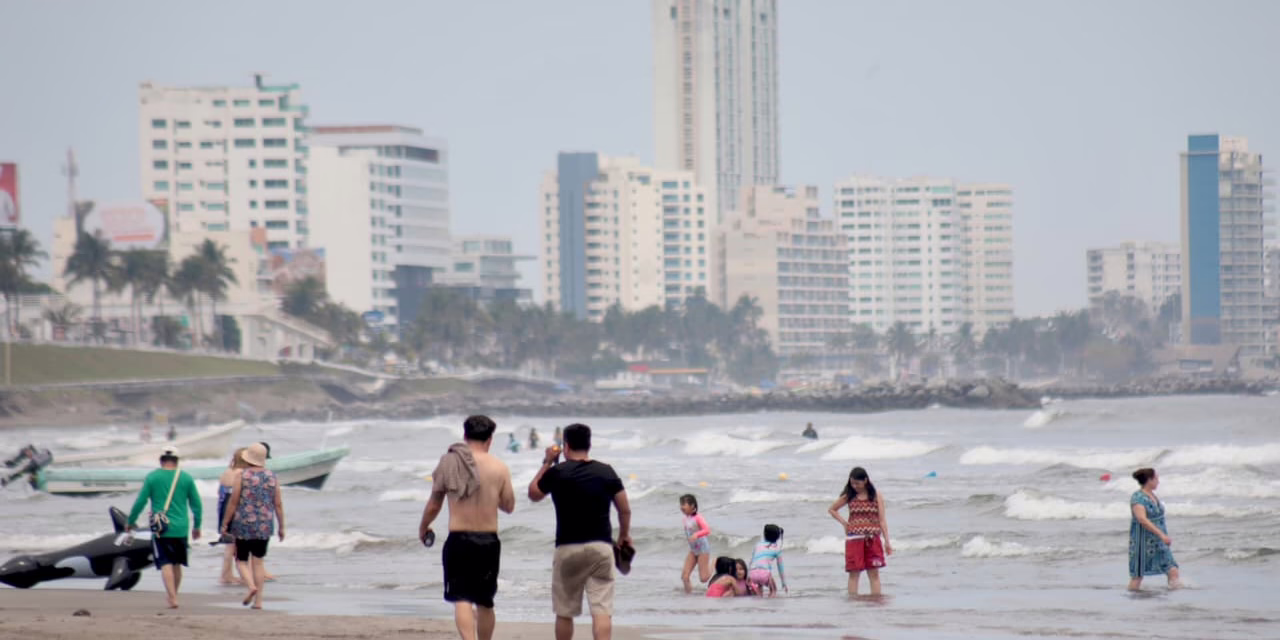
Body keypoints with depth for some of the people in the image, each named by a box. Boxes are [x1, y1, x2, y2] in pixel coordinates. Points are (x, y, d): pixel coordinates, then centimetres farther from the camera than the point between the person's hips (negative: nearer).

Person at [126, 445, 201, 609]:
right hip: (181, 528, 3)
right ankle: (173, 594, 28)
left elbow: (140, 502, -2)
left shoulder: (152, 477, -3)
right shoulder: (186, 478, 3)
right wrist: (197, 526, 20)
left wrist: (131, 521, 12)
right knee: (177, 565, 17)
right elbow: (196, 504, 8)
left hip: (161, 529, -3)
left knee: (166, 565, -4)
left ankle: (173, 599, -17)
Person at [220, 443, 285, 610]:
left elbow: (233, 502, -8)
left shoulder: (242, 476, -7)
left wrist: (225, 523, 0)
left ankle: (251, 586, -18)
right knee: (258, 562, 10)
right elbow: (278, 504, 3)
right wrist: (281, 527, 10)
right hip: (264, 526, 3)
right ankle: (258, 600, 5)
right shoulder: (272, 477, 2)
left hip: (243, 524, -3)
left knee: (241, 560, 9)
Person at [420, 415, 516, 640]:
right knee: (485, 602, 16)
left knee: (461, 600, -5)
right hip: (489, 541, 2)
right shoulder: (499, 468, -2)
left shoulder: (448, 463, -2)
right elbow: (509, 506, 8)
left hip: (459, 540, -2)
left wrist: (423, 528, 24)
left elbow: (433, 505, 6)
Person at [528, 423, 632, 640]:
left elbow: (533, 494, 15)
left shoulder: (557, 473, -3)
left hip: (568, 549, -1)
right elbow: (625, 510, 5)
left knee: (564, 611, 13)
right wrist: (624, 535, 22)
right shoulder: (606, 472, 2)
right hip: (601, 547, 1)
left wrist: (547, 463, 20)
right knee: (602, 609, -5)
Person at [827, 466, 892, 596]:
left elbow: (882, 520, 1)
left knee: (874, 573, 0)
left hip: (873, 539, -1)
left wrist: (887, 541, -4)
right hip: (854, 539, 1)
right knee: (854, 573, 0)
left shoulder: (877, 497, 3)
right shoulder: (848, 497, 6)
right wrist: (843, 522, 4)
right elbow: (831, 510, 18)